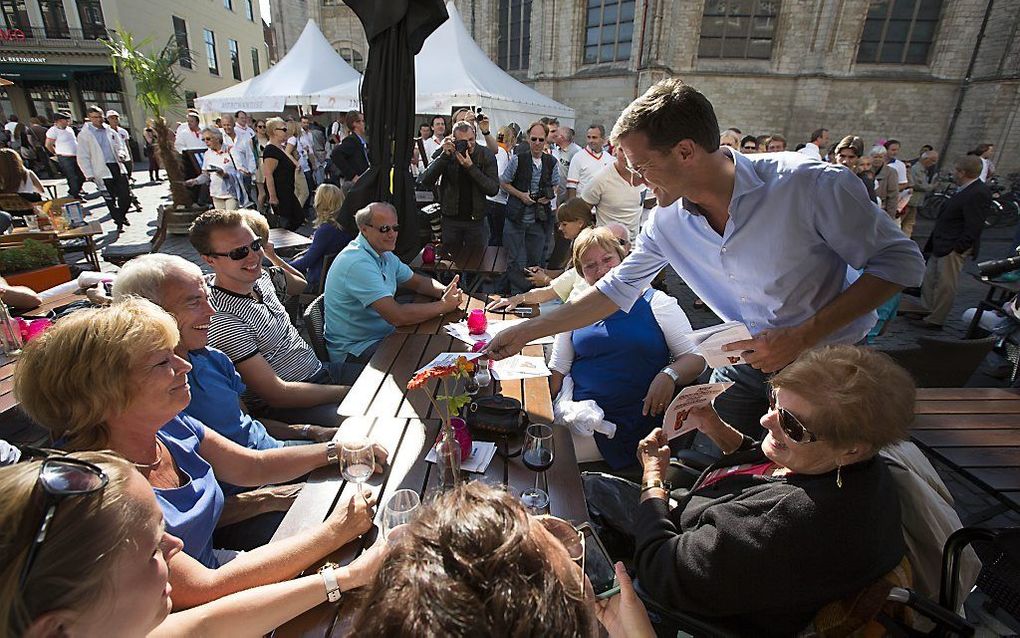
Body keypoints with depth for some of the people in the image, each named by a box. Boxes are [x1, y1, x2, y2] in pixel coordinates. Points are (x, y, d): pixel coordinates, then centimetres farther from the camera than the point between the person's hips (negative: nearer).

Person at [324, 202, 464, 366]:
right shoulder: (358, 263, -25)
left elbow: (418, 282, 14)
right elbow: (397, 316, -31)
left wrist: (445, 292, -8)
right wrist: (443, 305, -20)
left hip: (384, 336, 9)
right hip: (354, 355, -9)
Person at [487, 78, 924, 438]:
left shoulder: (813, 185, -25)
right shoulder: (667, 221, -11)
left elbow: (900, 261, -15)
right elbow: (616, 289, -2)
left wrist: (802, 335, -27)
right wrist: (527, 332, -3)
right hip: (746, 365, 4)